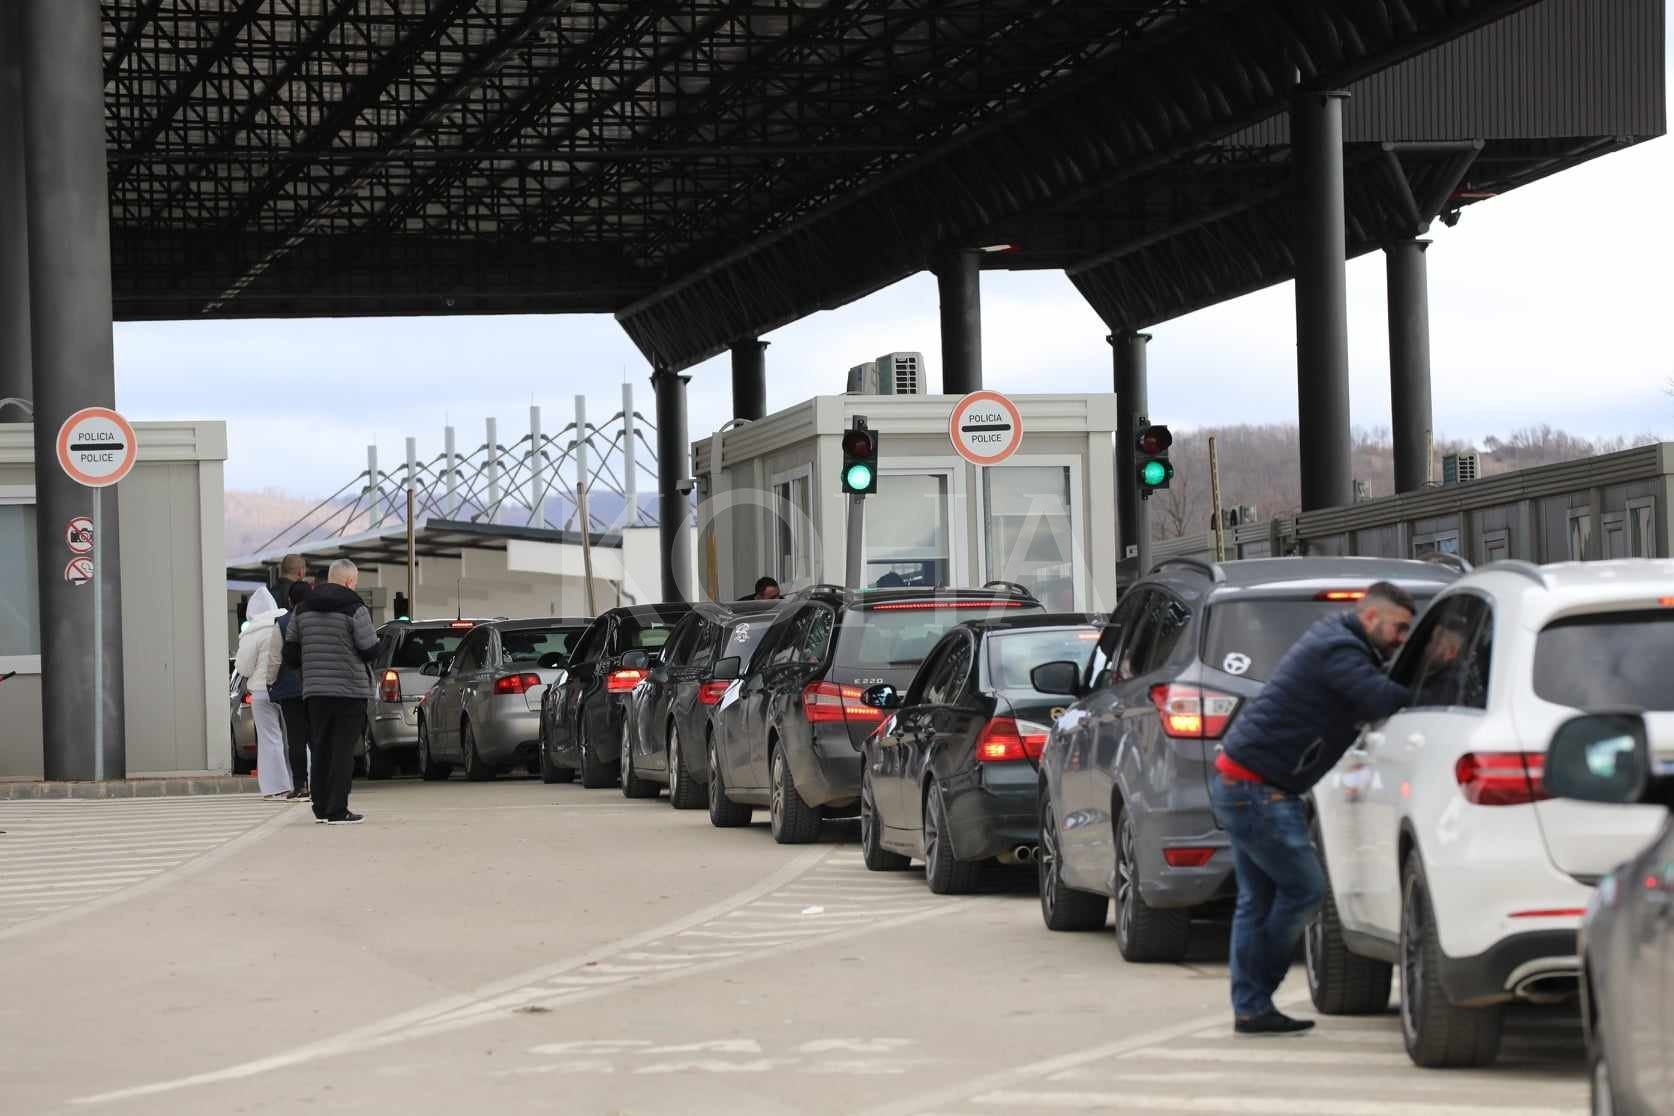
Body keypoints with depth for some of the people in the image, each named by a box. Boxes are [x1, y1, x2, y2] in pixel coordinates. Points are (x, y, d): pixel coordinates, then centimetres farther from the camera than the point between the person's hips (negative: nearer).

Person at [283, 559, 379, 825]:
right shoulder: (354, 608, -10)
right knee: (343, 750, -3)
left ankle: (320, 808, 14)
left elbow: (290, 653, 8)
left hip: (315, 690, 5)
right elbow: (370, 651, -11)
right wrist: (374, 642, 10)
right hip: (350, 690, -5)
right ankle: (337, 811, -6)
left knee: (320, 750, 13)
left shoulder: (304, 608, 8)